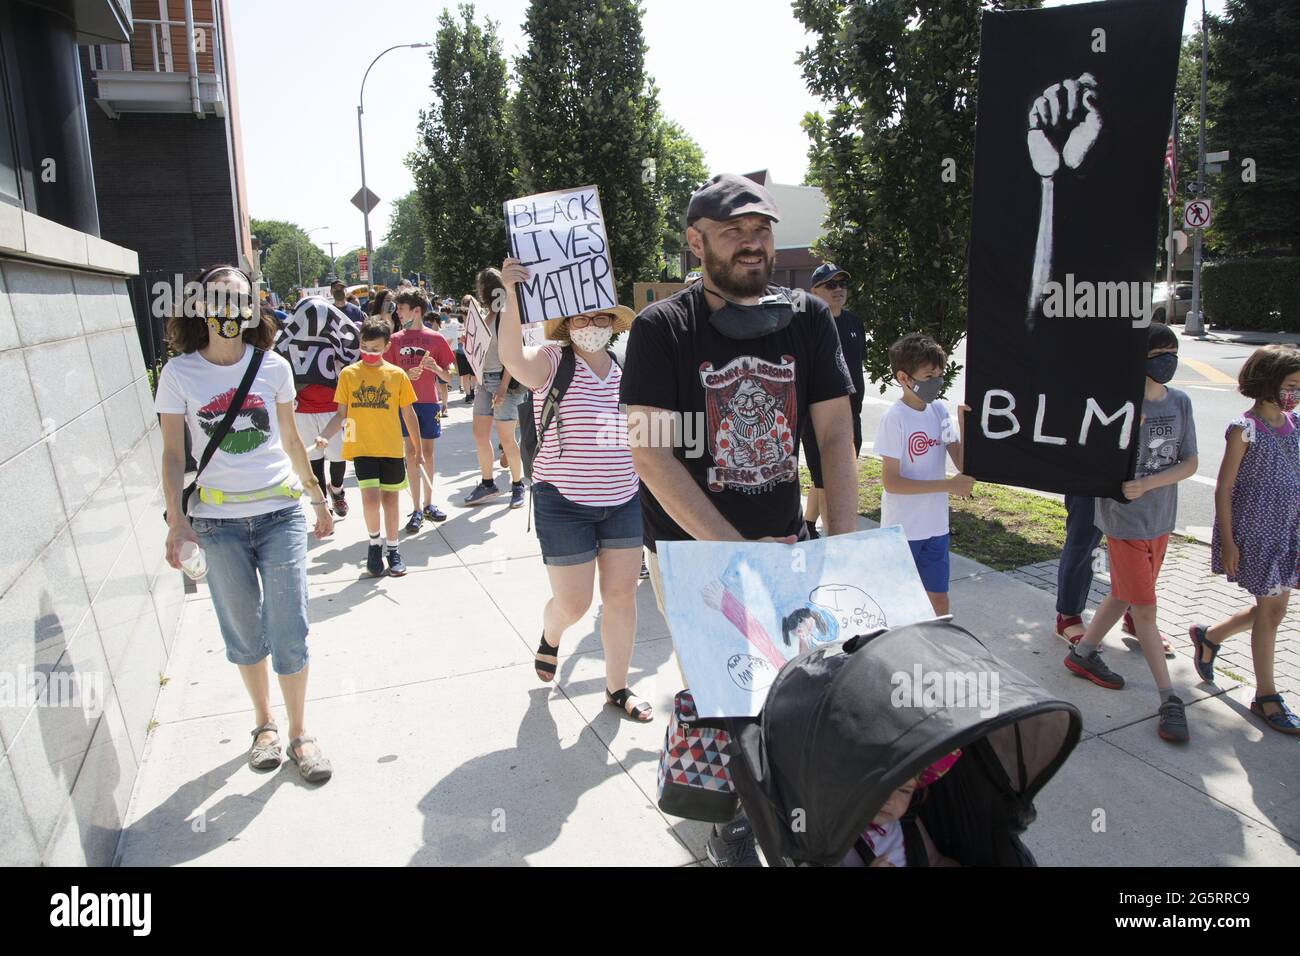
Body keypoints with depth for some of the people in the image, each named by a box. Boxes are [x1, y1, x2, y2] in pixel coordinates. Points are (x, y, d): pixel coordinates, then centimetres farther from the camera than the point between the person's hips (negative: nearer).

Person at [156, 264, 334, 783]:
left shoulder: (272, 366, 1)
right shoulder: (179, 373, -2)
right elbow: (173, 453, 0)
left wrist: (318, 498, 17)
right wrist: (176, 519, -11)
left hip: (280, 513, 0)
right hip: (216, 521, 0)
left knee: (290, 631, 0)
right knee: (244, 634, 11)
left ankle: (300, 732, 17)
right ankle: (264, 724, 32)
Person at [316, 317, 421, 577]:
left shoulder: (397, 375, 0)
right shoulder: (348, 374, 1)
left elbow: (408, 414, 6)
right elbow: (341, 413, 6)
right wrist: (324, 436, -10)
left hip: (392, 448, 1)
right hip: (361, 447, -1)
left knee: (390, 497, 10)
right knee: (371, 498, -13)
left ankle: (392, 547, 27)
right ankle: (375, 541, 14)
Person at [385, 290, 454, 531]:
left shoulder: (436, 339, 2)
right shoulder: (395, 340, 5)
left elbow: (448, 376, 4)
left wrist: (435, 367, -16)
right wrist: (406, 375, -13)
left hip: (429, 401, 0)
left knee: (427, 452, 8)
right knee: (411, 453, -1)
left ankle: (428, 504, 21)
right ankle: (417, 510, 1)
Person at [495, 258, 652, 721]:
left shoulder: (627, 370, 6)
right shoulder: (552, 362, -8)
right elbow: (512, 356, -31)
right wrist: (511, 295, -43)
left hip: (622, 502, 5)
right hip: (564, 505, -4)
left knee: (621, 596, 8)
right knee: (573, 604, 3)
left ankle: (617, 687, 26)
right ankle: (549, 638, 40)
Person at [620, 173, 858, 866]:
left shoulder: (809, 319, 1)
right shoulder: (663, 328, -10)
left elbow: (834, 437, 0)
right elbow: (649, 451, -17)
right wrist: (735, 550, -22)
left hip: (783, 540, 3)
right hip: (689, 548, -3)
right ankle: (729, 820, 31)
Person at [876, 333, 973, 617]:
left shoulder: (939, 411, 2)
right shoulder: (894, 418, -16)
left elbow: (964, 465, -1)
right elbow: (891, 482, -20)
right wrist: (948, 485, -21)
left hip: (936, 526, 6)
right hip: (902, 528, -5)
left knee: (938, 598, 15)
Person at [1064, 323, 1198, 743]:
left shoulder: (1180, 403, 2)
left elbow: (1190, 464, -1)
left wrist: (1147, 484, -18)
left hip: (1161, 520, 6)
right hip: (1125, 522, -6)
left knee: (1123, 596, 18)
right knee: (1145, 610, 0)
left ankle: (1083, 653, 37)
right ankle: (1170, 699, 8)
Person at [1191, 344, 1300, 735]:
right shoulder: (1246, 429, -14)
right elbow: (1224, 489, -13)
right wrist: (1228, 542, -15)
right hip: (1255, 533, -7)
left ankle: (1209, 636, 36)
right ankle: (1266, 696, 16)